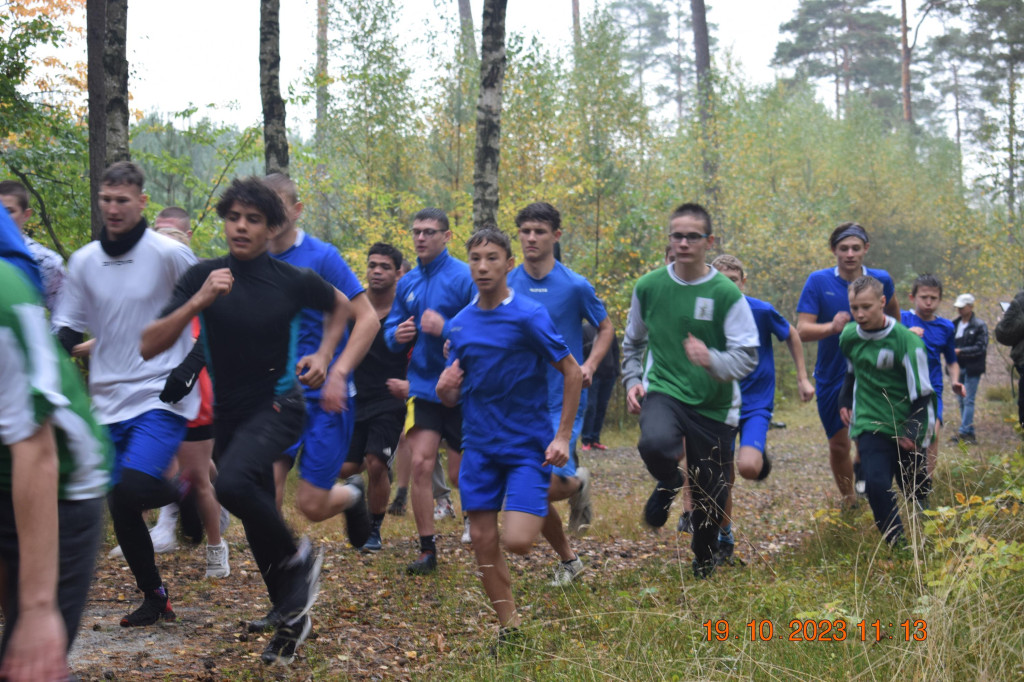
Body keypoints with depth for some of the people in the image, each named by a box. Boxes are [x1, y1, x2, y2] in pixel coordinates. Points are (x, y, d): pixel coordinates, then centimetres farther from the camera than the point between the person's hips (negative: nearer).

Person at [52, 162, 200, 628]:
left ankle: (184, 497, 10)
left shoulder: (168, 253, -7)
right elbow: (68, 328, 12)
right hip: (109, 401, 5)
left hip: (163, 396, -5)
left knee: (133, 488, -24)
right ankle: (154, 597, 23)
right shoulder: (84, 261, 6)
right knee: (120, 511, 6)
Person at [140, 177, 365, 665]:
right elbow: (149, 347, -12)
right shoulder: (203, 277, -4)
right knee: (258, 527, 13)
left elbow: (341, 305, 16)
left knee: (232, 483, -32)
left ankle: (297, 559, -6)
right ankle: (292, 617, 32)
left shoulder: (292, 280, -7)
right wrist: (197, 302, -24)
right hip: (228, 412, 4)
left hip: (277, 405, -4)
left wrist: (324, 356, 6)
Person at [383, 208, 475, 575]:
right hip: (422, 388, 4)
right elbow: (391, 331, 17)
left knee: (459, 473, 4)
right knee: (420, 465, -6)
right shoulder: (407, 284, 9)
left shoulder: (464, 278, -10)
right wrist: (397, 335, -5)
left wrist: (445, 329, -25)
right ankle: (427, 550, 5)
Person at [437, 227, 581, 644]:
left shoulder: (529, 316, -11)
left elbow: (572, 372, -6)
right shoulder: (461, 324, 6)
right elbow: (452, 397, 13)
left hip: (528, 445, -5)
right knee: (483, 541, 4)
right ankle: (509, 625, 21)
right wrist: (445, 387, -12)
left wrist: (562, 436, -10)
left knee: (516, 541, -15)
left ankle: (548, 514, 20)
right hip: (480, 446, 5)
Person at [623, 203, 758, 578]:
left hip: (714, 405, 0)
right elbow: (632, 343, 17)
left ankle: (704, 561, 41)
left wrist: (712, 360, -30)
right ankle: (668, 484, 4)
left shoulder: (727, 293, -7)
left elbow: (748, 356, -11)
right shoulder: (649, 286, 1)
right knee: (654, 443, -34)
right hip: (663, 391, 0)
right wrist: (632, 381, 2)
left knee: (710, 494, 8)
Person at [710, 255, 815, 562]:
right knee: (724, 477, 3)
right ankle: (724, 537, 25)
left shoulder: (762, 311, -12)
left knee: (747, 467, -23)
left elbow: (791, 335, 6)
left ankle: (761, 456, 14)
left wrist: (803, 378, 6)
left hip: (756, 402, -2)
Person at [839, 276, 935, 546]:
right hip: (870, 425, 2)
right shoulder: (849, 336, -1)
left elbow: (922, 393, -13)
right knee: (876, 484, -17)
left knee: (915, 490, 10)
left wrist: (914, 432, -22)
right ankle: (896, 546, -6)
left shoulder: (907, 341, -17)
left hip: (906, 431, -2)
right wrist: (845, 401, 17)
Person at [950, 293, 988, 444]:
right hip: (958, 368, 6)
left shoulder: (979, 326, -6)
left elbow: (981, 347, -13)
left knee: (968, 400, -8)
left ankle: (963, 432, -10)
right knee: (961, 401, 9)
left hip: (972, 369, -6)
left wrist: (960, 351, -18)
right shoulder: (954, 324, 11)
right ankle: (970, 433, 16)